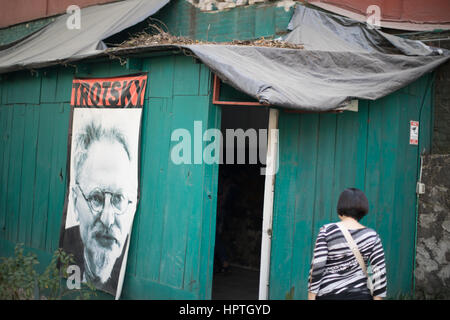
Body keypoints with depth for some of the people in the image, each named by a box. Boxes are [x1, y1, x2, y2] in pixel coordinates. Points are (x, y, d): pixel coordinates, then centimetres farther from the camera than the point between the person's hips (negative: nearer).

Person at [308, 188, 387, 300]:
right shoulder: (371, 236, 0)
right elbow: (379, 271, -5)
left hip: (329, 296, -1)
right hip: (359, 296, 2)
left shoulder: (327, 231, -6)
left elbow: (316, 266, -11)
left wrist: (311, 298, -6)